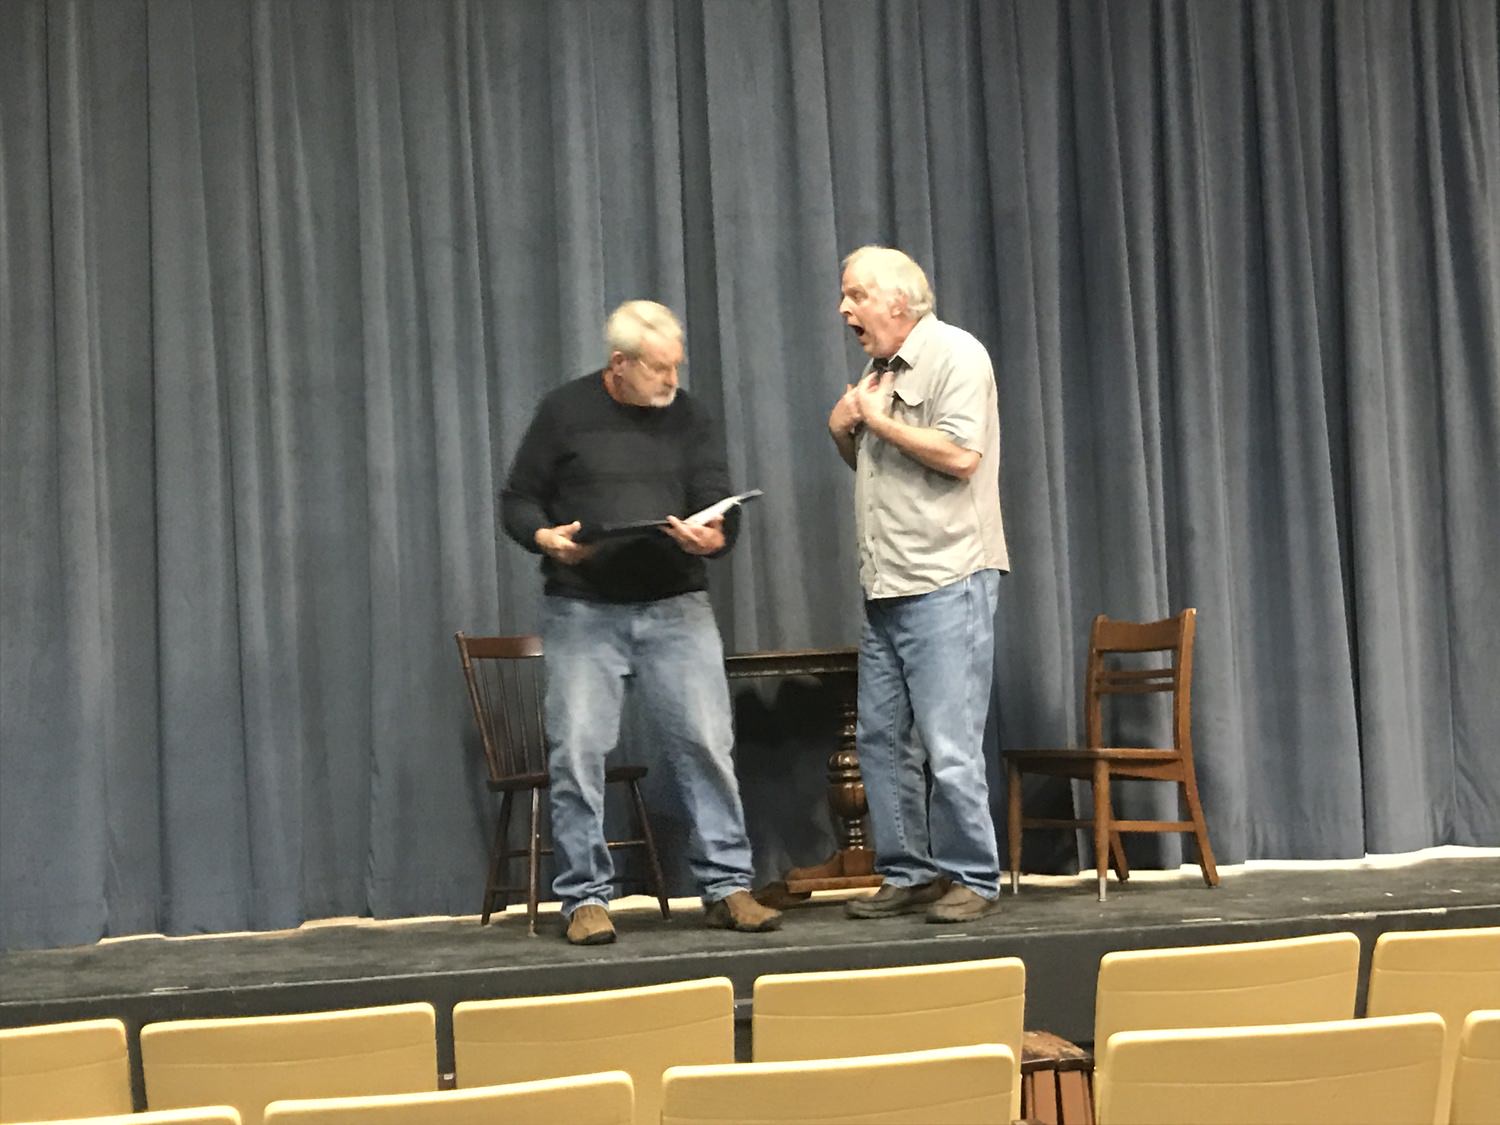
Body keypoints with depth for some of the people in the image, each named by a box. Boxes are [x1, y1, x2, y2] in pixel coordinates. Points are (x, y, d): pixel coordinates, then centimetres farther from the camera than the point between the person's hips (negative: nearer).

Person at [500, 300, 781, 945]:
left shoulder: (685, 417, 9)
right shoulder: (565, 412, 2)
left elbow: (719, 506, 8)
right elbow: (517, 501, 7)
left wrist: (711, 537, -15)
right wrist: (544, 537, -14)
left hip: (675, 607, 2)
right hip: (582, 611, -2)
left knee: (706, 743, -4)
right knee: (576, 753, -3)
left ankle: (727, 887, 5)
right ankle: (586, 898, 8)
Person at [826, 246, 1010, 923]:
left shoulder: (954, 355, -6)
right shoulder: (880, 370, 20)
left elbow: (961, 455, -18)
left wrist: (878, 421, -10)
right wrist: (843, 431, 10)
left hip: (946, 582, -9)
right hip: (886, 588, 9)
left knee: (948, 745, -7)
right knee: (881, 739, 8)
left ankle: (971, 879, 3)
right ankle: (908, 874, 15)